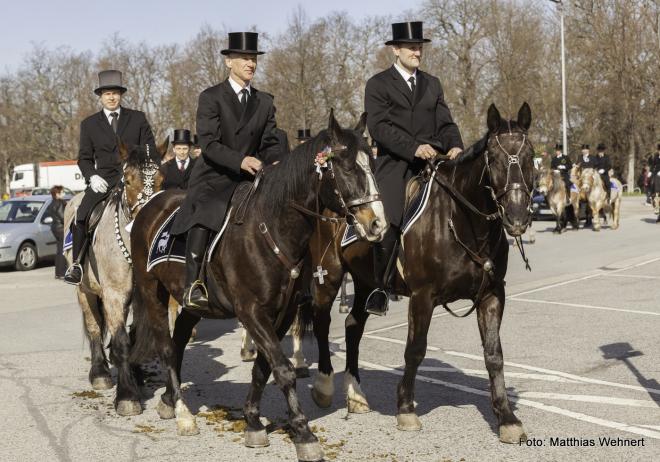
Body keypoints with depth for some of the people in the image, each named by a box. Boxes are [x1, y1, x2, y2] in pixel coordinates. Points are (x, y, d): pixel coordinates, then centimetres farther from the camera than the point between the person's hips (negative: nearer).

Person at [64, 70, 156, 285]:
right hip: (104, 181, 1)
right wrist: (93, 176, -7)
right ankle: (77, 264, -6)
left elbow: (150, 151, 11)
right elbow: (84, 158, 13)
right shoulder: (89, 124, 14)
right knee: (81, 217, -18)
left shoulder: (138, 118, 12)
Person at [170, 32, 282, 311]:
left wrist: (275, 163, -14)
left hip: (249, 180, 5)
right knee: (203, 217, -32)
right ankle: (193, 286, -29)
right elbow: (209, 143, -12)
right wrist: (240, 160, -29)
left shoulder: (265, 102, 15)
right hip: (214, 178, -5)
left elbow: (270, 142, 10)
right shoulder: (211, 98, -1)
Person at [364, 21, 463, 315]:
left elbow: (445, 123, 13)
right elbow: (378, 126, -11)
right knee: (389, 227, -10)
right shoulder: (379, 84, 2)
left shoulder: (432, 84, 19)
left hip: (430, 164, 5)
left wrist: (455, 146, -9)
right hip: (395, 167, -4)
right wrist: (414, 147, -24)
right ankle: (377, 289, 1)